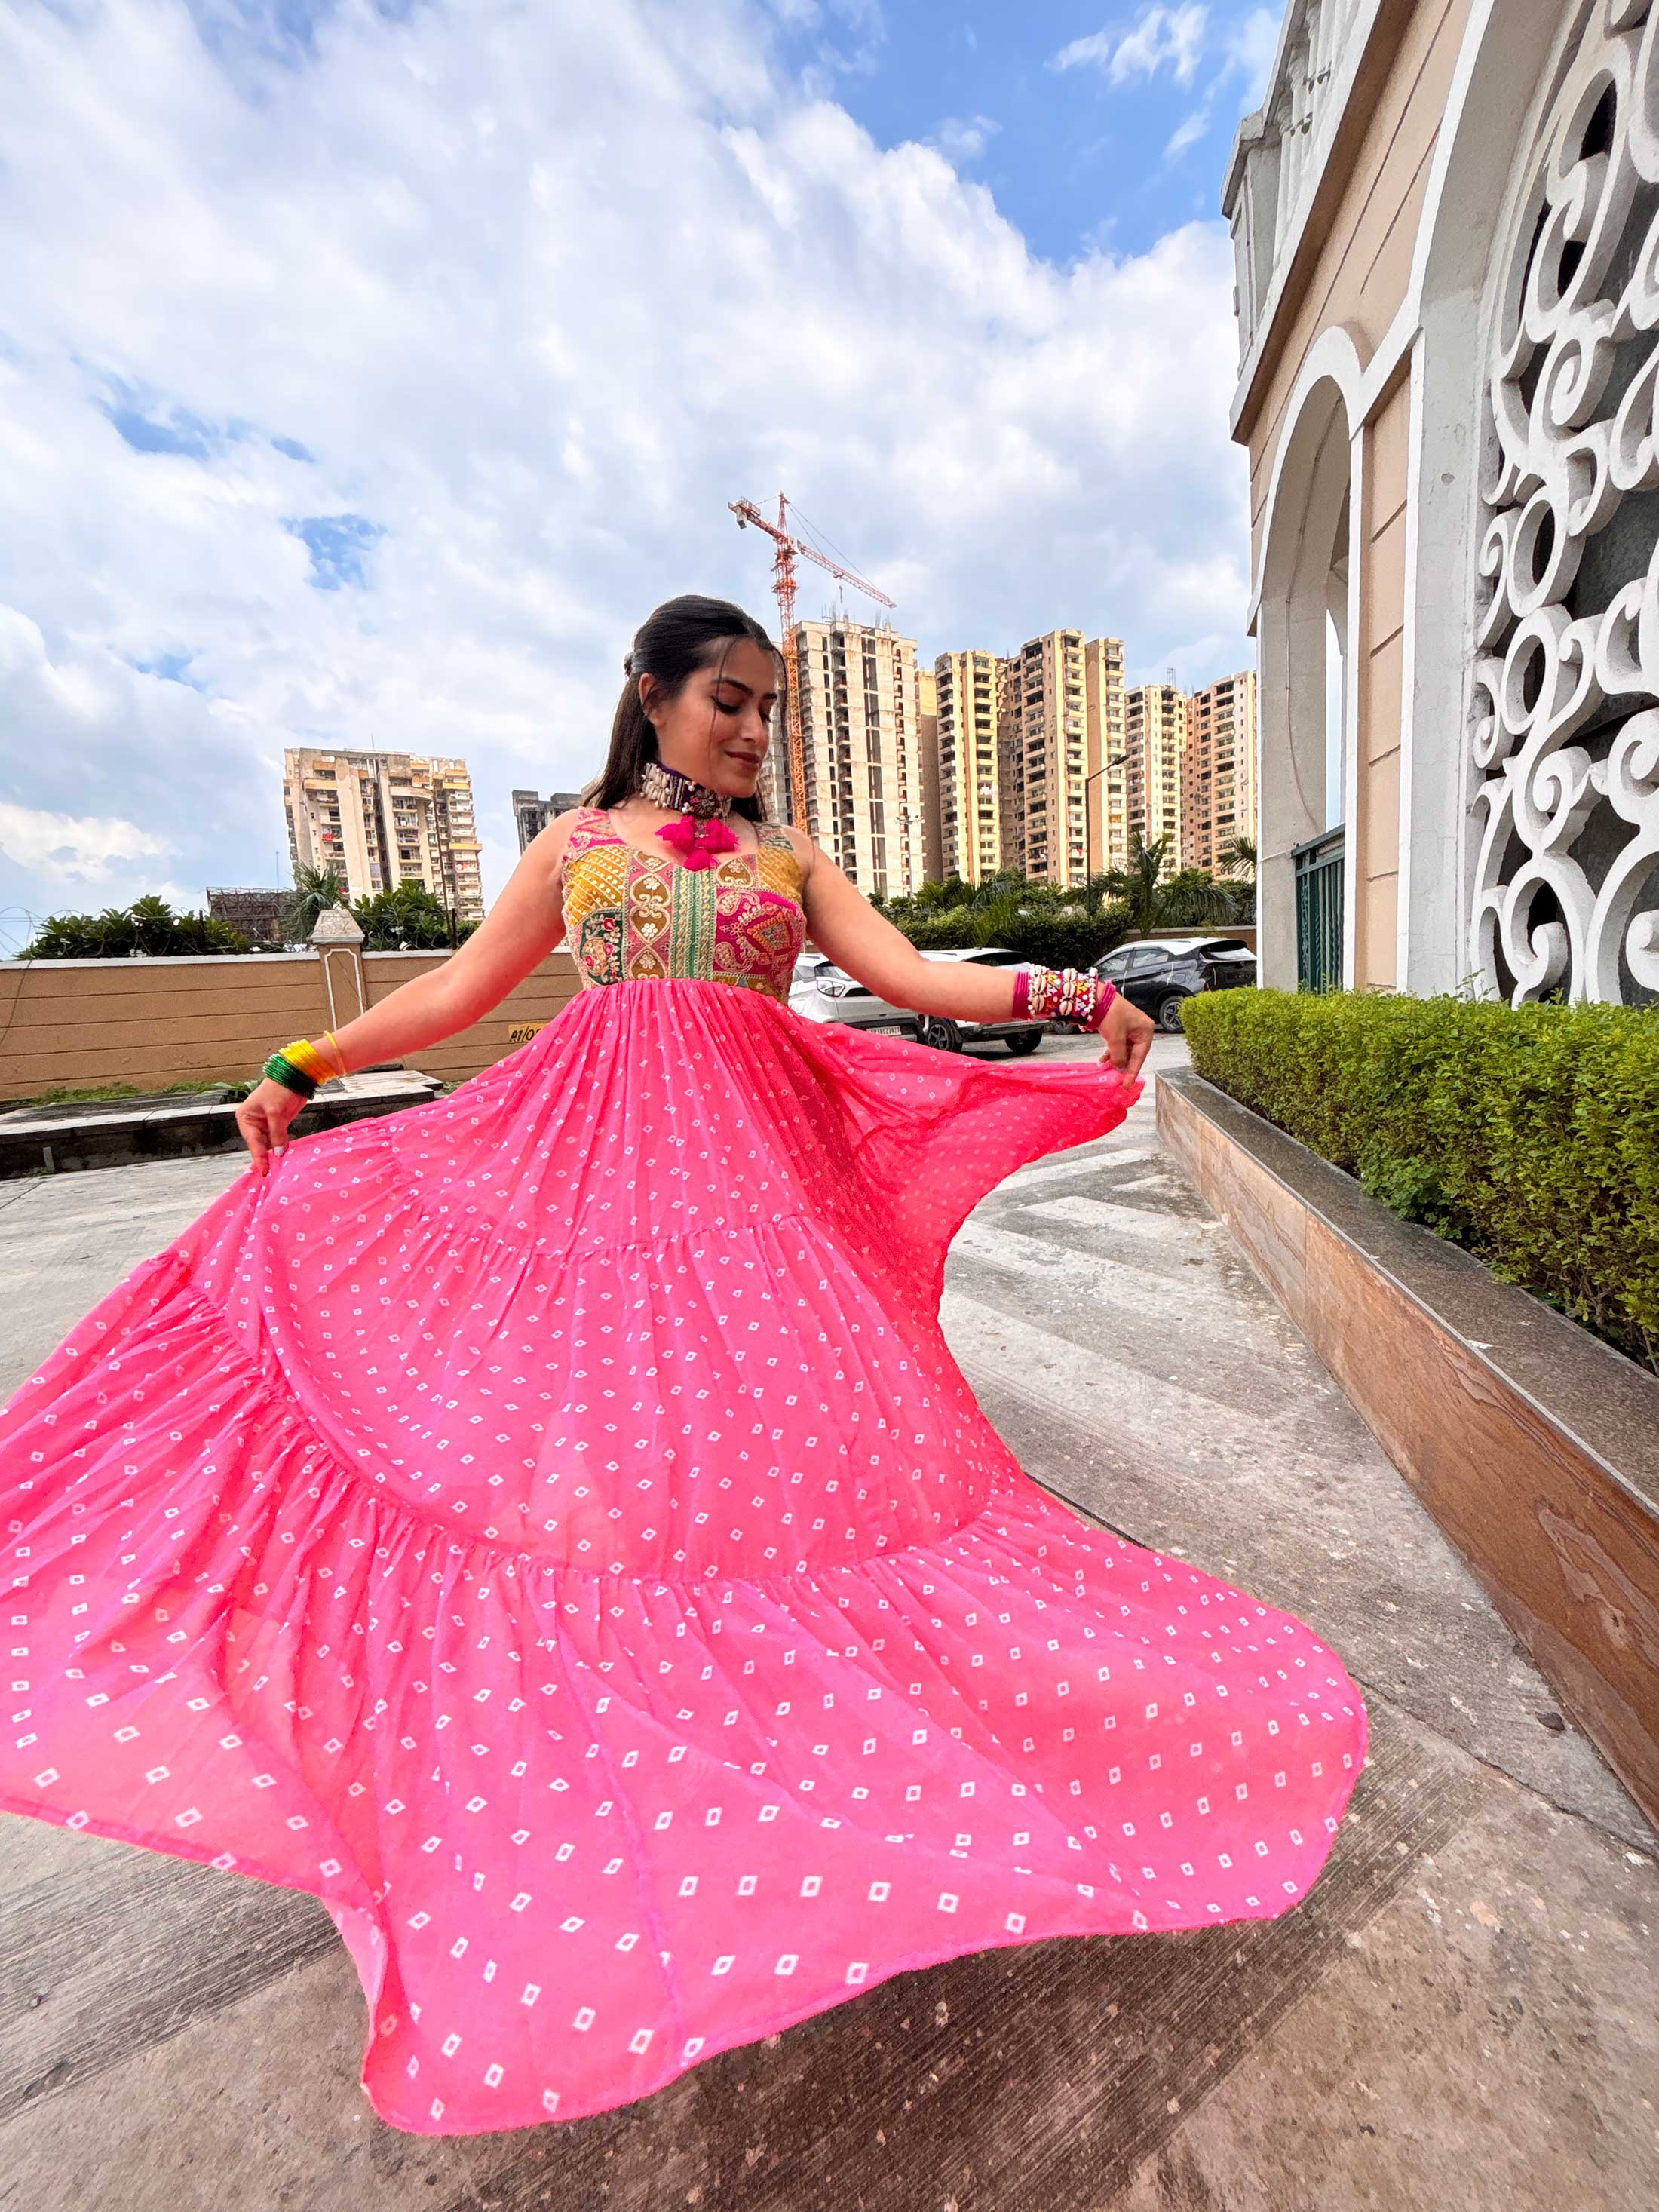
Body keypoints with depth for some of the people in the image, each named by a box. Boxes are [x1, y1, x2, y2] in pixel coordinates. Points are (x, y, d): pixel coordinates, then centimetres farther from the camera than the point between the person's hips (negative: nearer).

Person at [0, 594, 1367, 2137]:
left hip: (757, 1171, 1)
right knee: (587, 1432, -3)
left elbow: (909, 975, 5)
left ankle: (786, 1720, 16)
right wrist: (302, 1066, 11)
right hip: (592, 1168, 0)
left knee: (770, 1427, -5)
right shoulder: (576, 842, 16)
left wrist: (1059, 994, -8)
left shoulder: (788, 858, 16)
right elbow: (459, 988, 16)